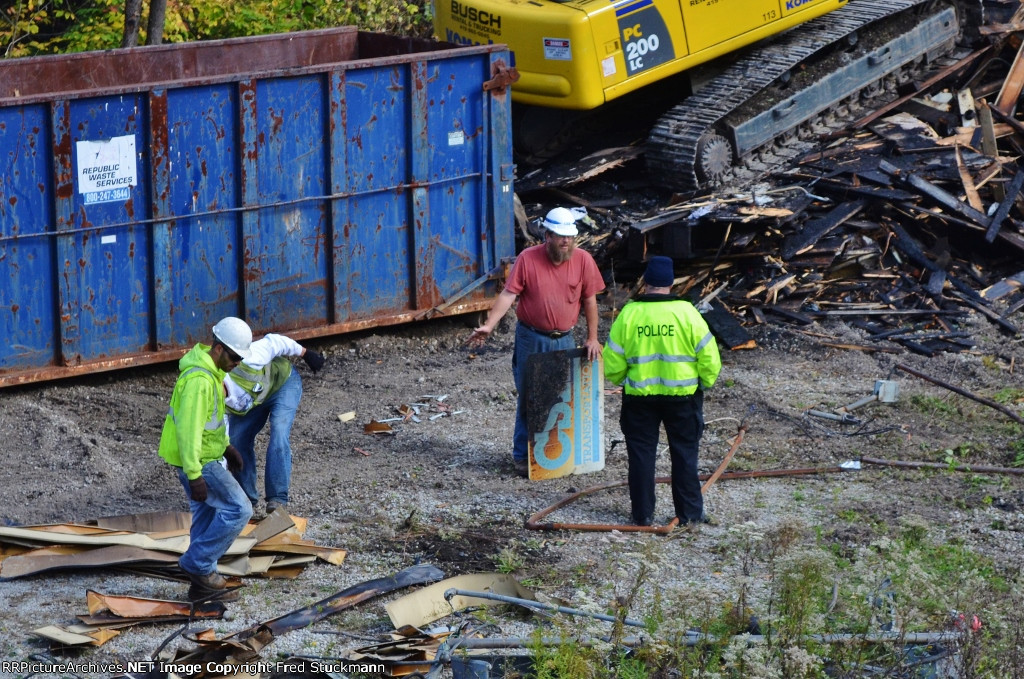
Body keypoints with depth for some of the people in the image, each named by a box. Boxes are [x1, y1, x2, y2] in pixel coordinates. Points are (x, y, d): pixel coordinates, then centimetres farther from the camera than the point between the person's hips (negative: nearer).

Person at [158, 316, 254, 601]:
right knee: (238, 510, -7)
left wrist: (226, 445, 25)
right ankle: (198, 563, -1)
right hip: (197, 460, -10)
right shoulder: (199, 380, -26)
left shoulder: (211, 370, 7)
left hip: (205, 454, 10)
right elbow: (188, 429, -29)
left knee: (207, 517, 15)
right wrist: (194, 475, -29)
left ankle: (203, 583, 22)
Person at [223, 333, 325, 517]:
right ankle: (246, 497, 13)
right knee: (237, 439, -6)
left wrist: (306, 354, -14)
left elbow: (275, 342, -26)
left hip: (284, 382, -4)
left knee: (279, 432, -22)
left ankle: (278, 497, -22)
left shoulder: (247, 364, -42)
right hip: (256, 398, 4)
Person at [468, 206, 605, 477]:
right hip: (531, 339, -2)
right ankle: (523, 455, 10)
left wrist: (592, 339, 3)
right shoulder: (527, 259, -10)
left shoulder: (583, 260, -4)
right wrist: (489, 325, -22)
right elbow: (508, 295, -11)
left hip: (565, 340, 2)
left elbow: (589, 301, 3)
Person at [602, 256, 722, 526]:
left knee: (641, 453, 10)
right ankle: (689, 512, 14)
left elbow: (612, 364, -2)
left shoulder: (628, 314, -7)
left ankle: (642, 514, 12)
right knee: (684, 452, 11)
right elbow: (709, 357, -7)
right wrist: (705, 382, 11)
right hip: (682, 394, -1)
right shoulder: (686, 313, -9)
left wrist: (621, 380, 18)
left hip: (639, 396, 1)